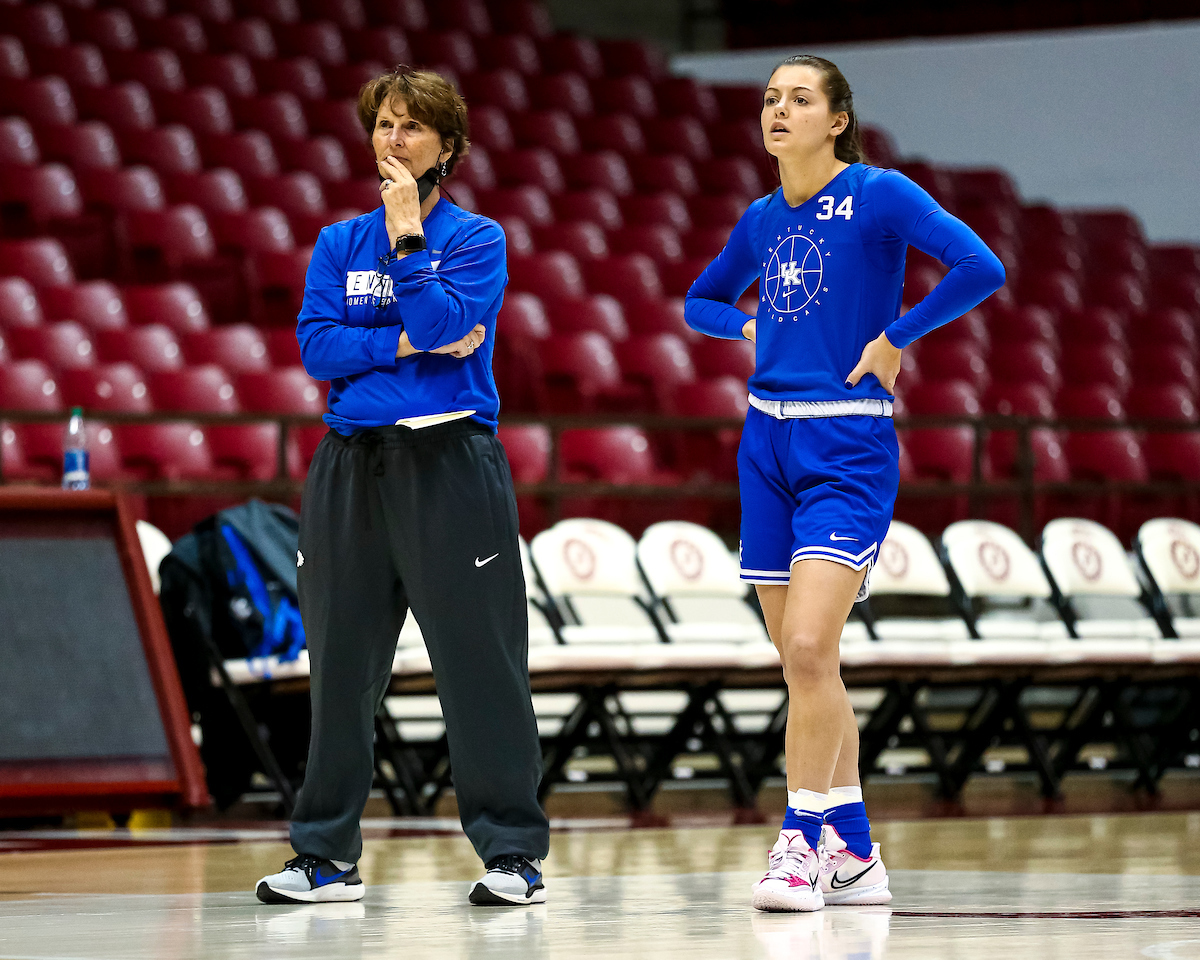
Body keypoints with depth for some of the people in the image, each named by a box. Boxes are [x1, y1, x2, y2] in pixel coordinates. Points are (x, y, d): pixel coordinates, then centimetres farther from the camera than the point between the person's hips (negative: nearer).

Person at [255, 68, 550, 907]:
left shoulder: (476, 238, 2)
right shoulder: (340, 243, 13)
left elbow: (445, 325, -14)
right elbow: (316, 345, 0)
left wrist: (408, 236, -13)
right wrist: (407, 344, -10)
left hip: (450, 464, -4)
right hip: (353, 463, 4)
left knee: (479, 659, -5)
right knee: (342, 662, 6)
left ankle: (514, 853, -1)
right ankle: (327, 854, 12)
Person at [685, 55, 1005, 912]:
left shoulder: (880, 195, -6)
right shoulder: (761, 220, 12)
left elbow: (981, 269, -17)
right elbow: (701, 301, 28)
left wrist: (896, 336, -11)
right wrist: (750, 329, 8)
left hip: (849, 447, -7)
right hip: (770, 443, 7)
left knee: (808, 649, -18)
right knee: (803, 662, 7)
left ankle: (803, 843, -10)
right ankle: (855, 853, 15)